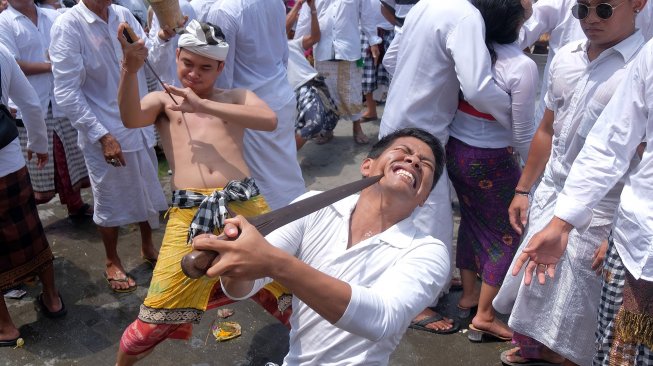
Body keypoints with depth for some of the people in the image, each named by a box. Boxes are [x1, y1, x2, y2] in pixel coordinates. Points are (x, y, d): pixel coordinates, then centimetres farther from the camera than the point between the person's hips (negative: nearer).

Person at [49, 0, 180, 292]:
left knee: (149, 191, 19)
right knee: (110, 202, 11)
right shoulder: (68, 26, -14)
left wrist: (163, 38, -20)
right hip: (105, 134, -5)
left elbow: (157, 63, -1)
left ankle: (147, 247, 43)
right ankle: (113, 263, 34)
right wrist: (102, 135, -19)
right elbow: (66, 93, -16)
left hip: (140, 126, 5)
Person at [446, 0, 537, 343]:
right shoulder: (522, 67, -21)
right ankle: (483, 317, 19)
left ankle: (468, 294, 37)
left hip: (455, 149, 6)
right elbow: (523, 135, -14)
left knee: (472, 221, 23)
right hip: (491, 161, -6)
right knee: (506, 234, 12)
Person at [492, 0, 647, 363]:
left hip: (597, 214, -6)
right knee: (532, 283, 21)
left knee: (576, 311, 8)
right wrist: (523, 189, 14)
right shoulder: (566, 57, 5)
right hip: (548, 197, 6)